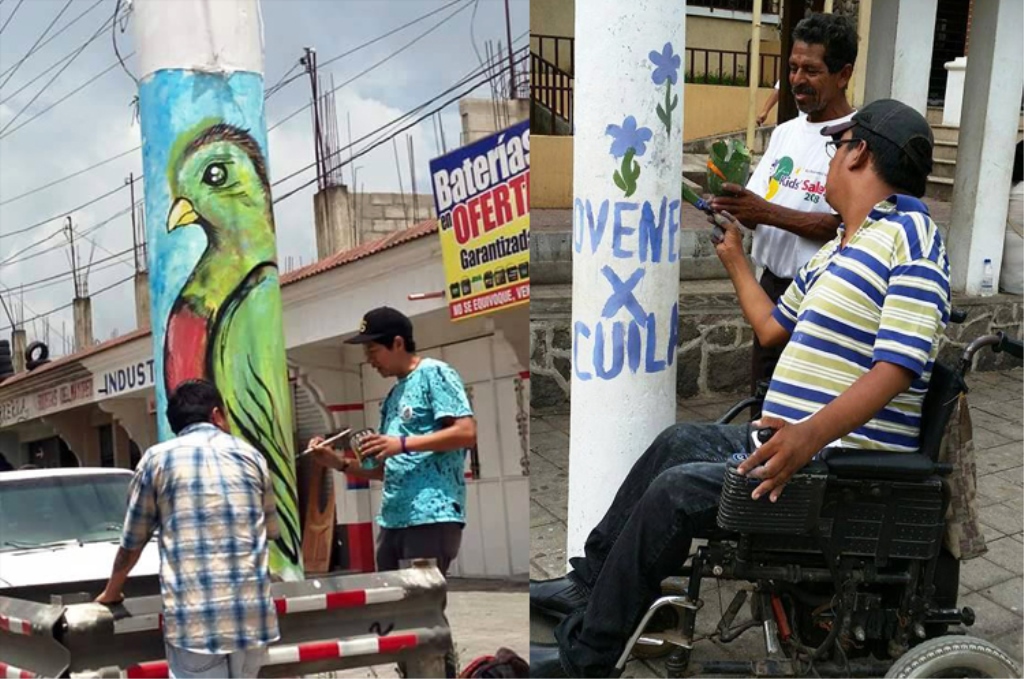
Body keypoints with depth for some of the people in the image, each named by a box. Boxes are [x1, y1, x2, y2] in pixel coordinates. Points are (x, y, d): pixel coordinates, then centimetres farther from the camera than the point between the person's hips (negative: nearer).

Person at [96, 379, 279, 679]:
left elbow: (132, 542, 12)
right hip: (254, 614, 3)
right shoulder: (251, 455, 11)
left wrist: (111, 593, 30)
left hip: (193, 619, -3)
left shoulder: (158, 458, 4)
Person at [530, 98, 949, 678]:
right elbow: (772, 327, 27)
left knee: (677, 488, -19)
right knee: (680, 441, 16)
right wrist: (735, 258, 36)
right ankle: (592, 584, 24)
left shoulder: (910, 239, -13)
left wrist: (812, 434, -37)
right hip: (795, 439, 10)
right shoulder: (838, 249, 17)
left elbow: (898, 367, -24)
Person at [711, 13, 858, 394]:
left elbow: (848, 224, -19)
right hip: (772, 285, 7)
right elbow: (759, 214, 11)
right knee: (763, 396, 17)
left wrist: (767, 212, -25)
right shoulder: (785, 132, 11)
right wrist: (735, 208, -11)